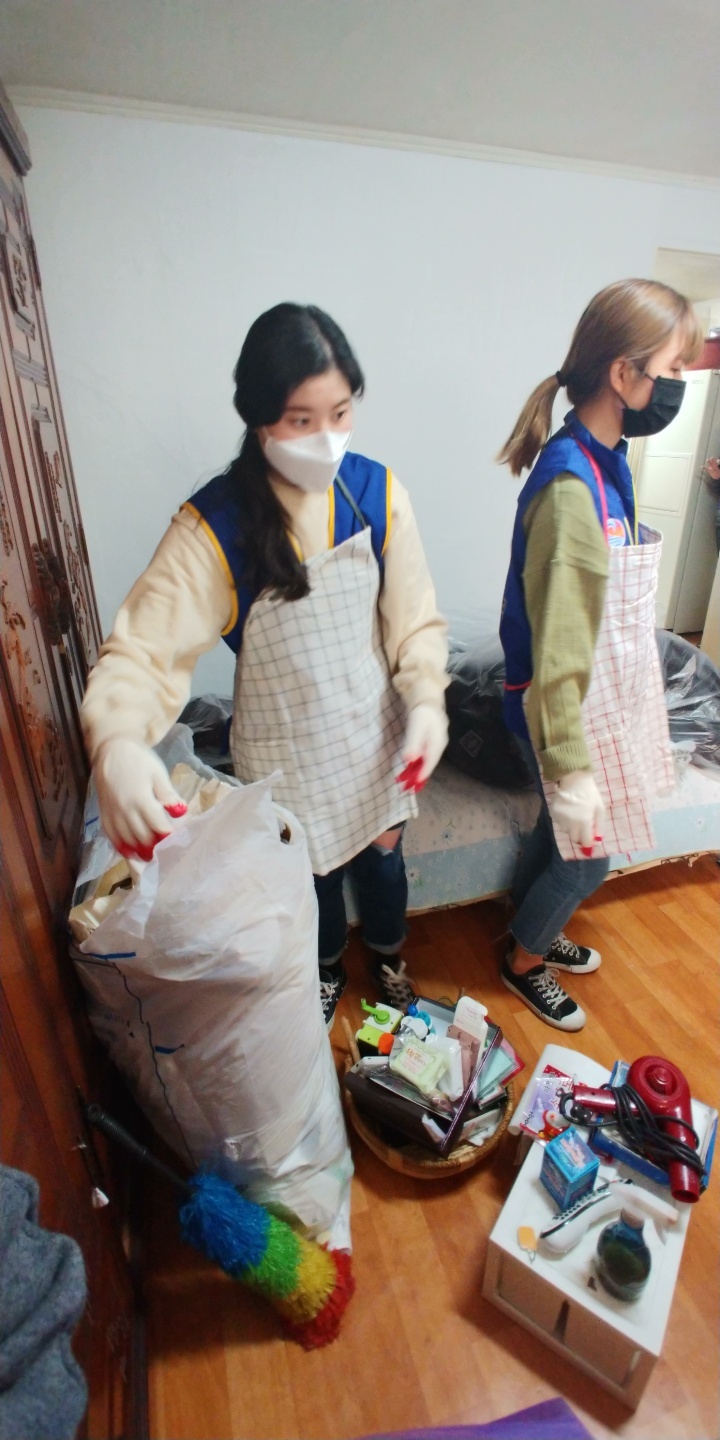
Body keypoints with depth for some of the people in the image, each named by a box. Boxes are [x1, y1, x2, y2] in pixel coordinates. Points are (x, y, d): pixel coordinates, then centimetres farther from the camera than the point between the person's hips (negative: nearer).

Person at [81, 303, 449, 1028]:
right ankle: (327, 969, 57)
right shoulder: (214, 522, -21)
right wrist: (115, 742, -46)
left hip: (374, 729, 3)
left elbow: (415, 619, -7)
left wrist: (426, 701, -23)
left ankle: (388, 955, 58)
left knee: (381, 853, 23)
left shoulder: (378, 492, -12)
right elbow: (145, 644, -27)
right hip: (285, 745, -2)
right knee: (312, 868, 21)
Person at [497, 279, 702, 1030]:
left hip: (608, 695, 9)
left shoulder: (606, 460, 3)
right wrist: (569, 766, -21)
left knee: (561, 829, 25)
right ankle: (523, 960, 39)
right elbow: (558, 649, -26)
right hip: (573, 709, -8)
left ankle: (536, 930, 51)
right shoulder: (571, 486, -26)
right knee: (587, 855, 12)